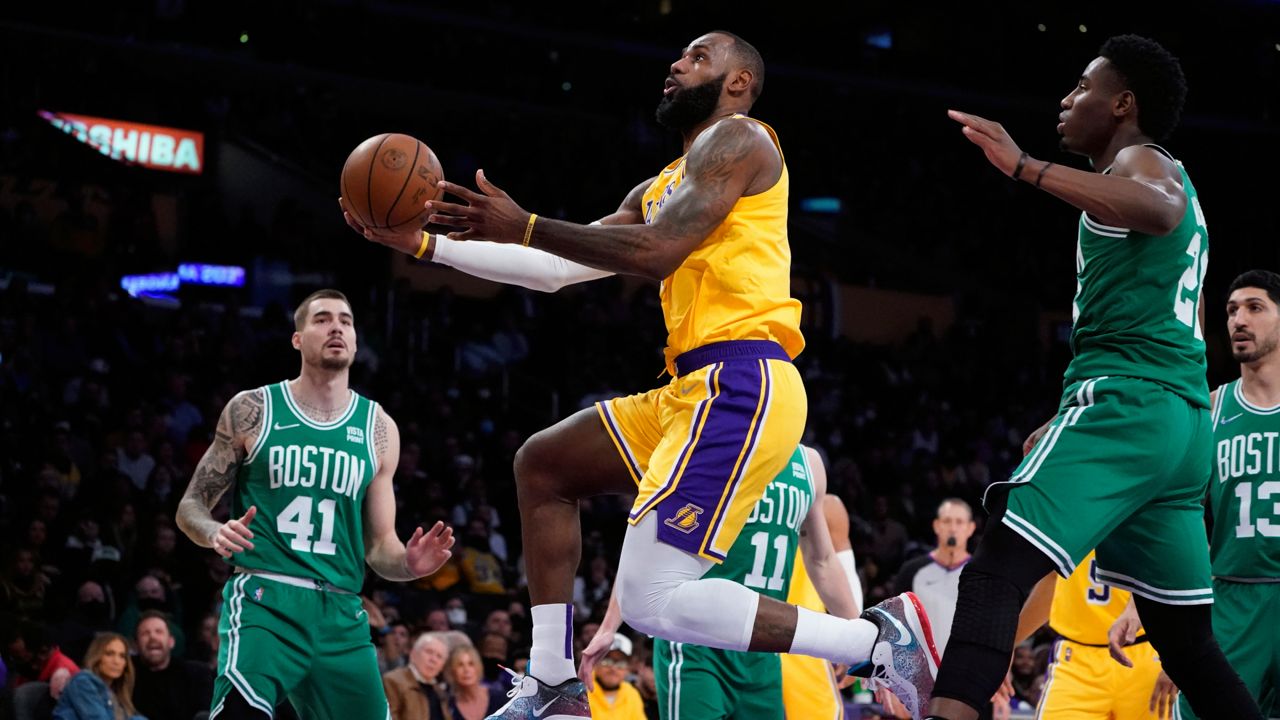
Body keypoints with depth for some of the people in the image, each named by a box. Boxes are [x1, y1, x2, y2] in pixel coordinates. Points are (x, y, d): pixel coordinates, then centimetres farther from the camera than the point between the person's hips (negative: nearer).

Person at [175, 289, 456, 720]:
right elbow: (190, 505, 8)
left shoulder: (378, 428, 12)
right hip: (265, 598, -4)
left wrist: (408, 564, -8)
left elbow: (379, 546, 16)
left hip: (341, 615, 4)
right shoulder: (252, 409, 5)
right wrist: (216, 533, -15)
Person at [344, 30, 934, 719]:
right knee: (542, 464, 21)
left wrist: (524, 227, -12)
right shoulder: (660, 187, 27)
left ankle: (881, 637, -16)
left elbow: (659, 250, -16)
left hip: (740, 386, -10)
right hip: (696, 389, 10)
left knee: (653, 601, -18)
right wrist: (426, 244, 23)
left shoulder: (735, 138, -2)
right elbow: (557, 270, 27)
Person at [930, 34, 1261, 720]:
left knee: (1000, 565, -23)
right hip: (1185, 418, 10)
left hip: (1125, 404, -10)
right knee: (1183, 634, 14)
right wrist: (1064, 423, 34)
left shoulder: (1141, 161, 0)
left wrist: (1026, 168, -33)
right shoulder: (1163, 177, 29)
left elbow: (1160, 210, -28)